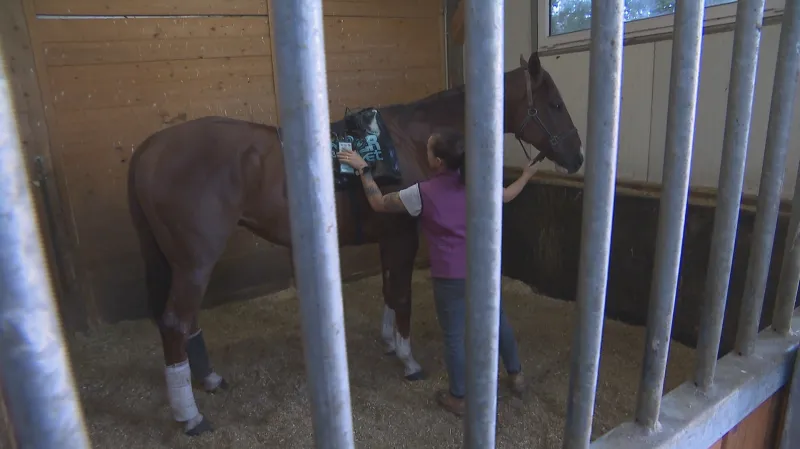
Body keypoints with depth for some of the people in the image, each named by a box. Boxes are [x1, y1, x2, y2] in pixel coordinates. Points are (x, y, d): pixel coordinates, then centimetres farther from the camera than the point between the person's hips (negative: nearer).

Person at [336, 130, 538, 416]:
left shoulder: (423, 193, -17)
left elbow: (378, 203, -6)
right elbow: (506, 197, 16)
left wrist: (362, 169, 3)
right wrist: (526, 176, 35)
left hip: (450, 277, -5)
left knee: (454, 336, 12)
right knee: (498, 319, 25)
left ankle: (458, 398, 28)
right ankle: (515, 375, 43)